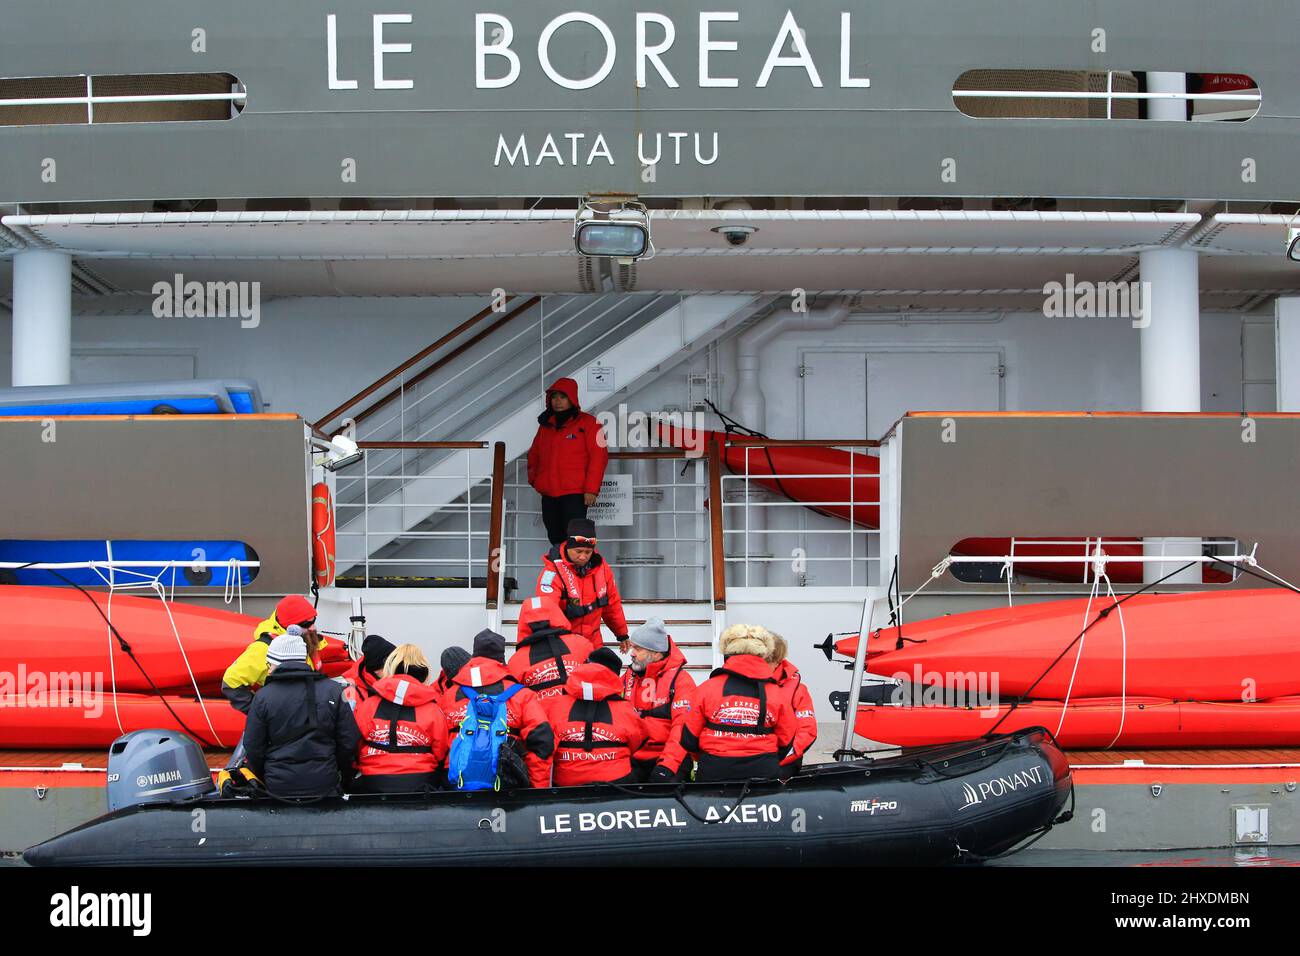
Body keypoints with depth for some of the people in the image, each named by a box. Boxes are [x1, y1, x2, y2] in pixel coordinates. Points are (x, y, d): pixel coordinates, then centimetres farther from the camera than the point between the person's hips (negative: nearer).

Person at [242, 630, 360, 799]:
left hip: (278, 787, 0)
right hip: (325, 786, 1)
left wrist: (262, 780, 15)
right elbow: (349, 742, 0)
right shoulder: (334, 691, -2)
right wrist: (344, 778, 15)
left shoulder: (262, 697, -7)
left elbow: (254, 748, -2)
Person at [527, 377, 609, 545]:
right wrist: (533, 477, 11)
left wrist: (591, 489, -14)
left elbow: (599, 456, -8)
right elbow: (534, 454, 27)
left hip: (575, 493, -6)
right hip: (548, 494, 6)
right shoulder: (546, 424, 16)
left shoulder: (587, 423, -2)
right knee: (555, 537, 12)